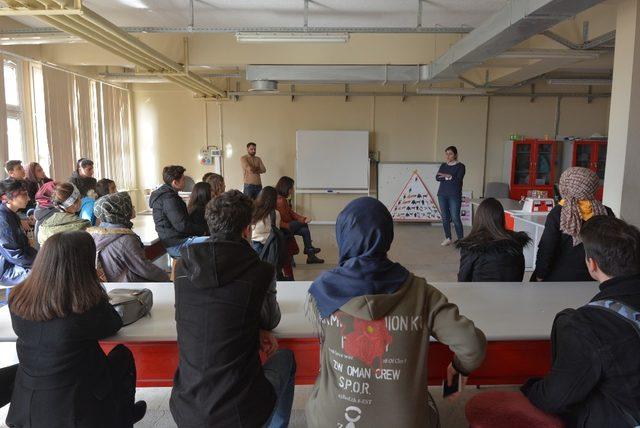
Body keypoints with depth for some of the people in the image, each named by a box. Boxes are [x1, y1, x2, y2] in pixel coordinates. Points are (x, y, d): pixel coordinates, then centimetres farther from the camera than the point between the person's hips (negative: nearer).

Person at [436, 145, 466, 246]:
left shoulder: (460, 166, -3)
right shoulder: (443, 165, 12)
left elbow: (458, 180, -15)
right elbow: (437, 177, -1)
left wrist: (448, 176, -27)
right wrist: (450, 178, -15)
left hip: (454, 196, -5)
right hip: (442, 194, 5)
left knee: (455, 218, -8)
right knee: (445, 217, 8)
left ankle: (460, 240, 1)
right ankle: (448, 238, 19)